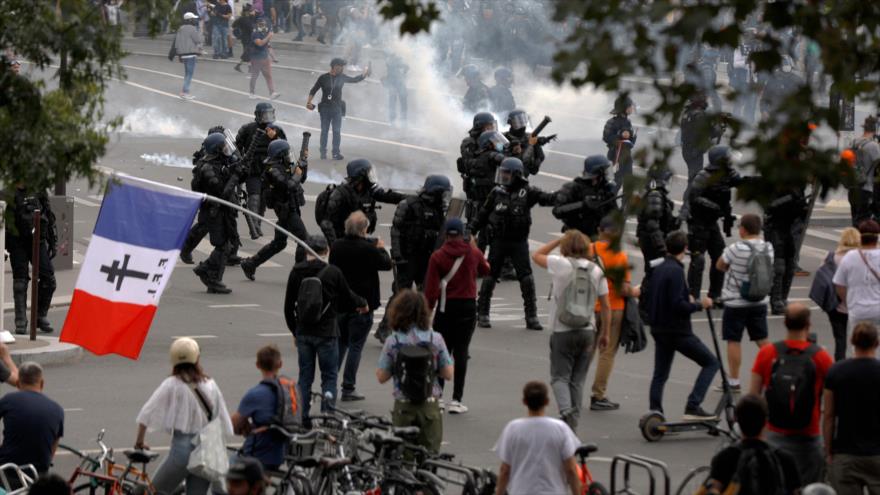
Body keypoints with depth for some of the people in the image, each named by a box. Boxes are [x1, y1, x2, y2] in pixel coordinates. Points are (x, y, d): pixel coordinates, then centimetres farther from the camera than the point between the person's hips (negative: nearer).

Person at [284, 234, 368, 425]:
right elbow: (348, 298, 3)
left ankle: (303, 417, 11)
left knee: (305, 376, 11)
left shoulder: (296, 272, 0)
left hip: (303, 333, 3)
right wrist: (363, 304, 25)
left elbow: (288, 307, 6)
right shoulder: (333, 272, -10)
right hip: (327, 333, -3)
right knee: (329, 376, 6)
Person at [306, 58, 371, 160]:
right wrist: (309, 101, -12)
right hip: (325, 108, -2)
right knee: (324, 131, 3)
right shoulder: (323, 78, -3)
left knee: (337, 131, -2)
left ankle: (336, 153, 2)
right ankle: (323, 152, 10)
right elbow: (313, 90, 0)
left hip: (337, 109, 2)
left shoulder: (342, 77, 6)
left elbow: (354, 80, 12)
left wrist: (364, 75, -3)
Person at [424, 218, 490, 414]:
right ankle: (456, 400, -2)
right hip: (468, 306, 1)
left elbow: (431, 289, -8)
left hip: (445, 307, -1)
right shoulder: (473, 253, -1)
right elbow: (485, 270, 21)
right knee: (461, 353, 3)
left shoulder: (437, 257, -6)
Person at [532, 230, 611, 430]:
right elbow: (606, 306, 4)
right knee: (578, 380, 10)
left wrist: (560, 240, 11)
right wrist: (605, 333, 13)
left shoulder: (562, 264, -11)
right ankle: (572, 425, 10)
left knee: (559, 377, 2)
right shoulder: (597, 270, 1)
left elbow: (536, 256, 7)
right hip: (587, 331, 4)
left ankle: (566, 411, -24)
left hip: (562, 331, -4)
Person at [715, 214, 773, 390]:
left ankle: (734, 382, 7)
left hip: (736, 304, -5)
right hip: (759, 302, 5)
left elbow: (720, 266, -6)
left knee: (733, 341, 4)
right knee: (762, 340, 13)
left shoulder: (736, 249, -19)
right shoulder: (768, 248, -3)